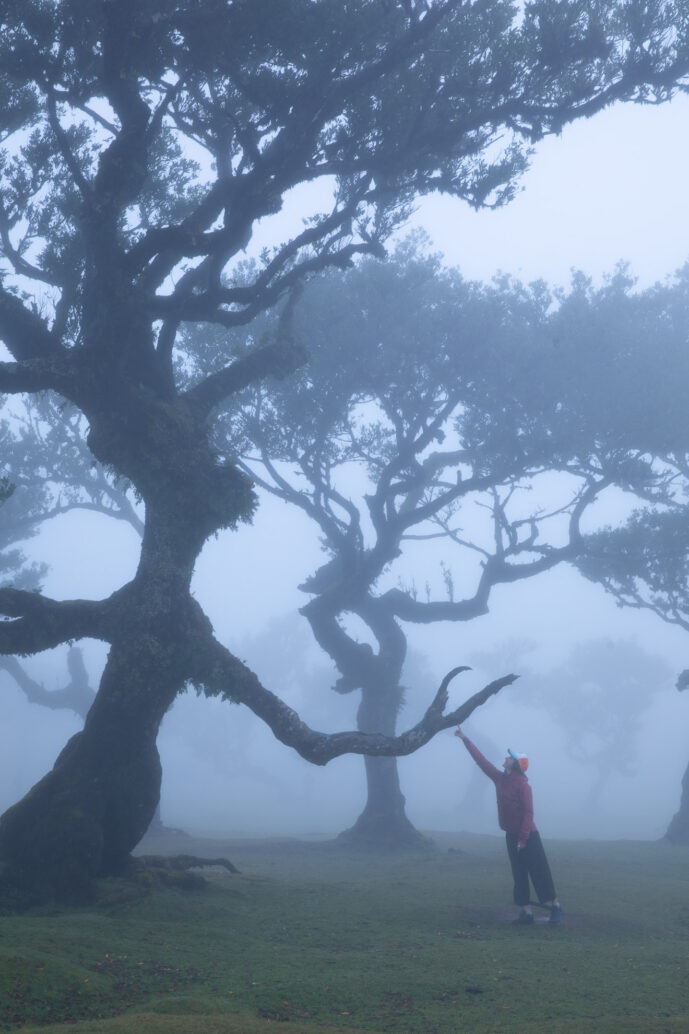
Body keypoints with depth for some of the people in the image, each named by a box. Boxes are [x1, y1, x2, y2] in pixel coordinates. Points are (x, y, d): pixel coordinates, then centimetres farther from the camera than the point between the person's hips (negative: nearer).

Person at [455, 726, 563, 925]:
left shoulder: (523, 785, -14)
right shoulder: (500, 779, 5)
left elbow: (528, 813, -17)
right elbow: (480, 759, 8)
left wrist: (523, 838, -20)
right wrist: (465, 739, 8)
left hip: (528, 836, -7)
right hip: (511, 836, 7)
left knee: (540, 872, -3)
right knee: (519, 876, 6)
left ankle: (555, 906, 8)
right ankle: (526, 912, 8)